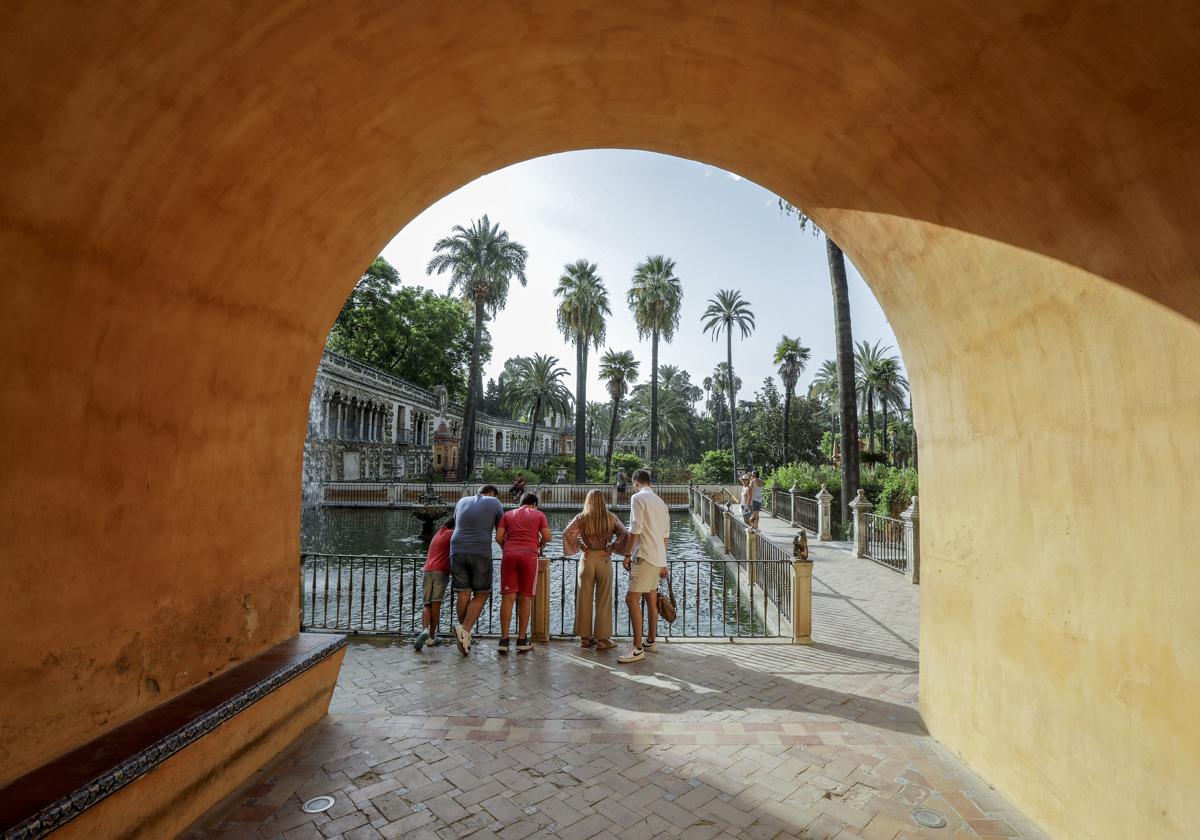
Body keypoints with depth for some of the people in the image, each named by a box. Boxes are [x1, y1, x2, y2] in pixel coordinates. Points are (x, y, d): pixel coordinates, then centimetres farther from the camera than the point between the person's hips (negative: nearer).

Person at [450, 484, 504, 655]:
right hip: (481, 553, -3)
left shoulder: (462, 501, 19)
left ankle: (464, 635, 8)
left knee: (463, 595, 8)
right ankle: (465, 629, -12)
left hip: (457, 551, 4)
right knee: (481, 595, 6)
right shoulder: (495, 503, 8)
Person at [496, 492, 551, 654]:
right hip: (529, 556, -1)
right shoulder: (539, 515, 16)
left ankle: (504, 639, -2)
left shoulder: (508, 514, 20)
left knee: (508, 597, 0)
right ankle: (522, 640, 7)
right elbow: (547, 537, 7)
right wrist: (540, 545, 27)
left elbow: (498, 537, 9)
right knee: (525, 598, 4)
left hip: (509, 555, 2)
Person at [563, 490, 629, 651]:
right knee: (604, 601, 7)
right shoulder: (610, 518, -1)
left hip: (587, 559, 1)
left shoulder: (581, 518, -2)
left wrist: (580, 546, -3)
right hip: (604, 559, -1)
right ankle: (602, 639, 12)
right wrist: (612, 547, -4)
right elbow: (624, 534, -10)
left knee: (585, 600, 11)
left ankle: (585, 637, 19)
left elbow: (567, 533, -14)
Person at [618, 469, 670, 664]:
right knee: (651, 599, 17)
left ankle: (638, 648, -10)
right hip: (658, 557, 9)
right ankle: (650, 641, 27)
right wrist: (663, 563, 22)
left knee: (632, 599, -9)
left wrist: (627, 554, -9)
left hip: (645, 556, -9)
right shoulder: (660, 502, 16)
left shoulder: (637, 498, -8)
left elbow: (635, 529, -15)